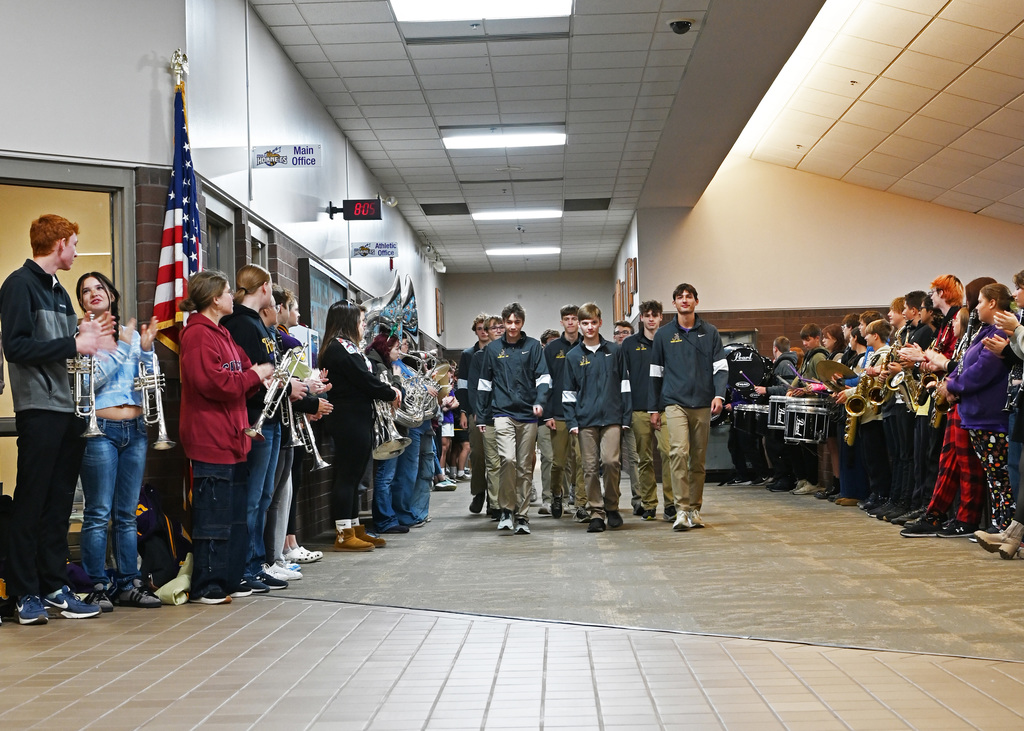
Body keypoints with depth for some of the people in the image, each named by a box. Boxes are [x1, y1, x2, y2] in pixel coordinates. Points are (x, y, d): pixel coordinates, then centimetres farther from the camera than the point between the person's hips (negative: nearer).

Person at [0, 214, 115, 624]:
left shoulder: (58, 290, 20)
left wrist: (84, 334, 3)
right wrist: (74, 344, -17)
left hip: (69, 409, 8)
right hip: (39, 409, -8)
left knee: (60, 502, 10)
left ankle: (53, 585, 16)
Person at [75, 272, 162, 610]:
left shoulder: (132, 334, 13)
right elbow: (90, 379, -12)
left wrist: (146, 348, -4)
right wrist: (122, 347, -11)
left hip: (135, 429, 5)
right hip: (100, 429, -5)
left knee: (127, 514, 9)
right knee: (99, 513, -6)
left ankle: (128, 584, 14)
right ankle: (97, 587, 1)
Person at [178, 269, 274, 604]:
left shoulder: (221, 333, 20)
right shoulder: (198, 334, -13)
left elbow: (239, 381, 22)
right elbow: (214, 383, -23)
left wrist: (260, 373, 1)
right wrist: (254, 374, -11)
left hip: (232, 439, 11)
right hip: (210, 441, -11)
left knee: (236, 514, 14)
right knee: (214, 517, -6)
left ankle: (231, 579, 22)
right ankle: (205, 586, 2)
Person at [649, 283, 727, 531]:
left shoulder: (710, 332, 9)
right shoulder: (664, 335, 8)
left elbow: (721, 367, 7)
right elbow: (656, 373, 13)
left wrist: (719, 395, -10)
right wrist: (654, 408, 11)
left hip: (703, 404, 2)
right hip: (675, 403, -2)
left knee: (698, 459, 6)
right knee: (679, 452, -18)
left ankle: (695, 510, 16)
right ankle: (682, 511, -18)